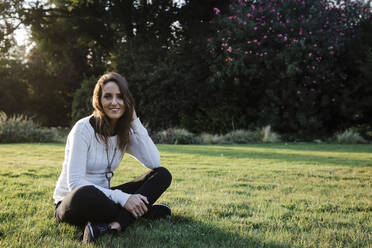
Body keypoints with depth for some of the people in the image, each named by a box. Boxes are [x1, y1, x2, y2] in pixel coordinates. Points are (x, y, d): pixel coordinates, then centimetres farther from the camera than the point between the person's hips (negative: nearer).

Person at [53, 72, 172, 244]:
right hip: (72, 203, -6)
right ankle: (143, 211, -19)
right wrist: (122, 198, -30)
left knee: (163, 175, -11)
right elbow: (75, 182, -23)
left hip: (102, 196, 7)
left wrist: (135, 122, -12)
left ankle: (112, 226, -29)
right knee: (85, 194, -44)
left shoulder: (125, 132, 2)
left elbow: (155, 163, -11)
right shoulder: (84, 128, -16)